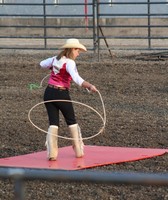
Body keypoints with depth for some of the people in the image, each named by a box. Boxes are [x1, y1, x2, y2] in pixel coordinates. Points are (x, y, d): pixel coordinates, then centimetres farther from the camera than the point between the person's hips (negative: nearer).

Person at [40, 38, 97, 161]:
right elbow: (76, 78, -32)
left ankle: (52, 153, -4)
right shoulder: (70, 63, -14)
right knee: (72, 122, 13)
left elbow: (42, 64, 29)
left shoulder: (55, 59, 8)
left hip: (49, 93, 6)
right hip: (62, 94, -6)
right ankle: (78, 151, 21)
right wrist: (89, 86, -43)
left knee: (53, 123, 5)